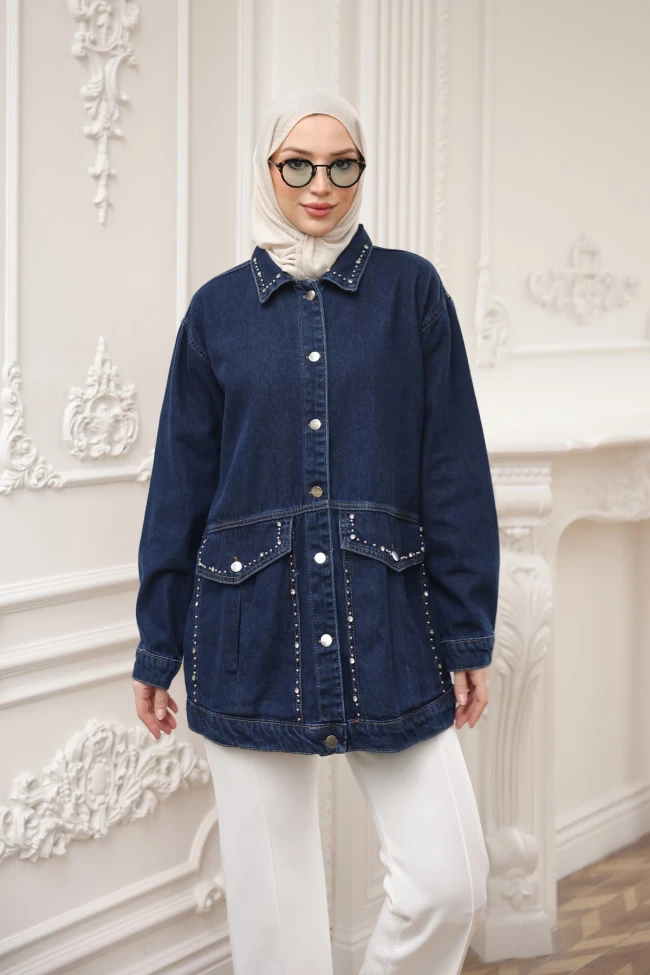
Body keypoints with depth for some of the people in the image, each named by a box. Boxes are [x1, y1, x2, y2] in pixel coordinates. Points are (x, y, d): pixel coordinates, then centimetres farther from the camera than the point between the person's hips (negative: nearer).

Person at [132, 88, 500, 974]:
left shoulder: (411, 290, 4)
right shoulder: (220, 309, 6)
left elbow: (455, 470, 3)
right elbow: (180, 486, 9)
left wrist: (469, 633, -2)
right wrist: (157, 650, 8)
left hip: (389, 622, 0)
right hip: (253, 633, 1)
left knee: (450, 881, -7)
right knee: (272, 899, 5)